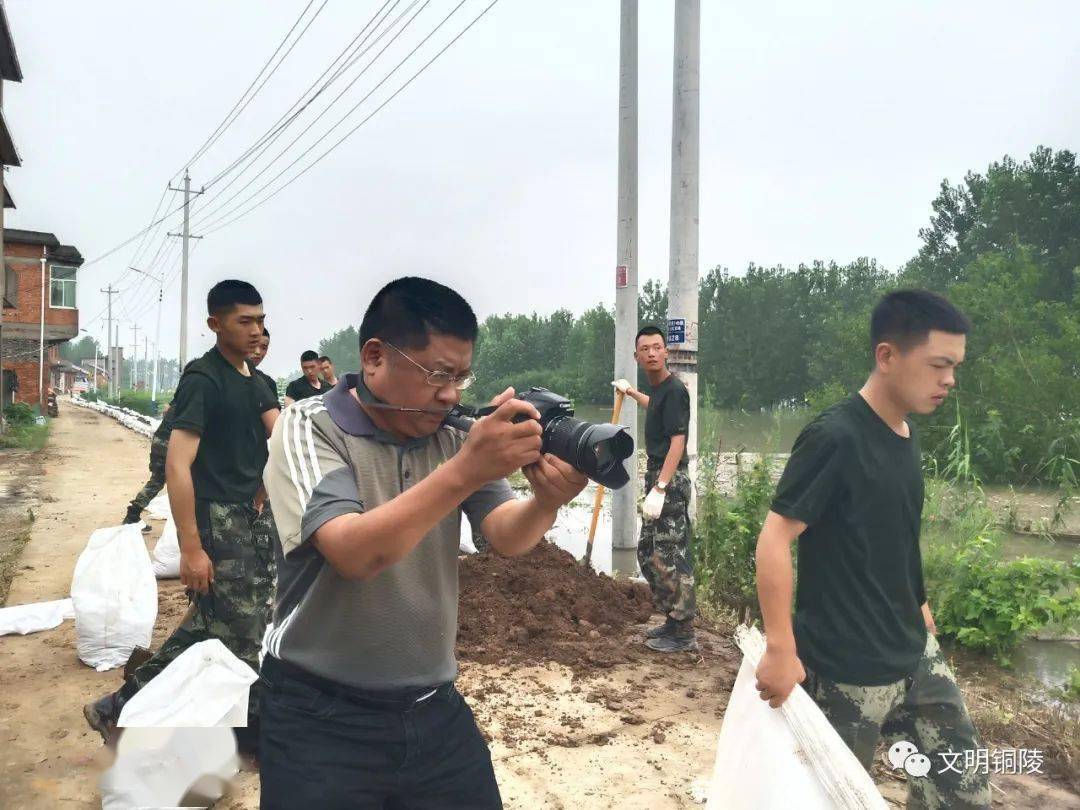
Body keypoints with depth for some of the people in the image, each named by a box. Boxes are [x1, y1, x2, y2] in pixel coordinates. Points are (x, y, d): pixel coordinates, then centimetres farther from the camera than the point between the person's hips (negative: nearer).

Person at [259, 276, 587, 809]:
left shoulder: (451, 437, 2)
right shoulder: (309, 428, -12)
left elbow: (507, 536, -8)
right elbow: (353, 553, -27)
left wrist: (546, 501, -29)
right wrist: (465, 471, -36)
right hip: (322, 717, -4)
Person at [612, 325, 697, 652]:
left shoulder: (674, 389, -15)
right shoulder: (659, 389, 13)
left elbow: (677, 442, -22)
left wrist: (659, 489, -26)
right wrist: (631, 392, 55)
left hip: (671, 481, -10)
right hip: (657, 477, 10)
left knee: (670, 557, -6)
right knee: (648, 553, 15)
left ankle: (683, 633, 4)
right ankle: (672, 620, 26)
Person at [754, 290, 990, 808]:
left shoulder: (905, 435, 5)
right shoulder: (834, 438, -21)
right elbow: (774, 541, -23)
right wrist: (781, 650, -24)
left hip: (915, 655, 8)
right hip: (846, 669, -8)